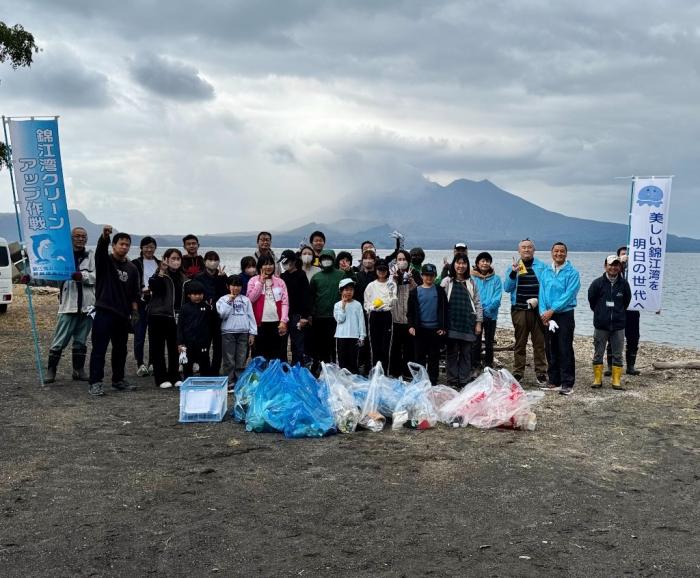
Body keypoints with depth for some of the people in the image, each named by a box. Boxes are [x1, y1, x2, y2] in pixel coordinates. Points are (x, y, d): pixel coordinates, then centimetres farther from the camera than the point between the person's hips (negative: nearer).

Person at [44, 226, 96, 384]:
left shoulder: (91, 256, 6)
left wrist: (83, 276, -19)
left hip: (87, 305, 2)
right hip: (68, 305, -2)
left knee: (81, 341, 12)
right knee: (59, 341, -3)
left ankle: (78, 370, 22)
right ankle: (51, 370, 8)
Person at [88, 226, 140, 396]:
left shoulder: (132, 269, 11)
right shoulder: (104, 261, 0)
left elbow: (134, 294, 12)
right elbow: (100, 248, -22)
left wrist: (134, 312, 2)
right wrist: (104, 235, -42)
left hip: (123, 314, 5)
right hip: (104, 313, -5)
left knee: (120, 349, 12)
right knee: (99, 348, -6)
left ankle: (118, 380, 23)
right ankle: (95, 382, -4)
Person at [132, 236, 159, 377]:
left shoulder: (159, 264, 13)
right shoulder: (135, 264, 2)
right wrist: (142, 290, -18)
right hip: (141, 303, -3)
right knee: (139, 335, -4)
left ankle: (153, 364, 12)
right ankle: (140, 364, 3)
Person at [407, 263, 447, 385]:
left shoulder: (439, 291, 3)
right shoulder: (415, 291, 4)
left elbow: (444, 309, 3)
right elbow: (410, 311, 5)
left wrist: (443, 327, -2)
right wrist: (411, 326, -5)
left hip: (435, 329, 0)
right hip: (420, 329, 0)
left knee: (434, 357, 5)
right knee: (420, 356, 5)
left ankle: (433, 382, 12)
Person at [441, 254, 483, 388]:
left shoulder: (471, 283, 10)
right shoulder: (447, 282, 3)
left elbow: (477, 303, 11)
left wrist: (478, 322, 5)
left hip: (468, 323, 2)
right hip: (452, 324, -2)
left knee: (466, 353, 4)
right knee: (452, 353, 2)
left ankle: (465, 381, 10)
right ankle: (452, 381, 7)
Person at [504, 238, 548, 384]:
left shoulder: (542, 266, 6)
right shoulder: (514, 266, 10)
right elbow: (507, 288, 1)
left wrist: (538, 299, -11)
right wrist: (513, 273, -12)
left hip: (537, 310, -1)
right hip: (519, 310, 1)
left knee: (539, 343, -1)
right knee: (519, 343, 6)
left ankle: (541, 373, 6)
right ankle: (518, 373, 14)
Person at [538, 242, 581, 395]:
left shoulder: (572, 273, -6)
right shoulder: (545, 272, 10)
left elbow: (568, 295, -14)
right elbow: (542, 293, 5)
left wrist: (551, 311, -16)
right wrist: (543, 312, -8)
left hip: (565, 315, -5)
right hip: (548, 316, 5)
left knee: (565, 350, -5)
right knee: (551, 349, 10)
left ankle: (567, 383, -1)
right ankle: (553, 380, 19)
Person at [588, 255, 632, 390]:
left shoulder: (624, 284, -1)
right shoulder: (598, 283, -6)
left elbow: (626, 302, 12)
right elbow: (591, 300, 5)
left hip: (618, 325, 1)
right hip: (601, 325, -1)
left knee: (617, 355, 5)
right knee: (598, 354, 6)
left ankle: (616, 380, 12)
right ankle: (597, 379, 16)